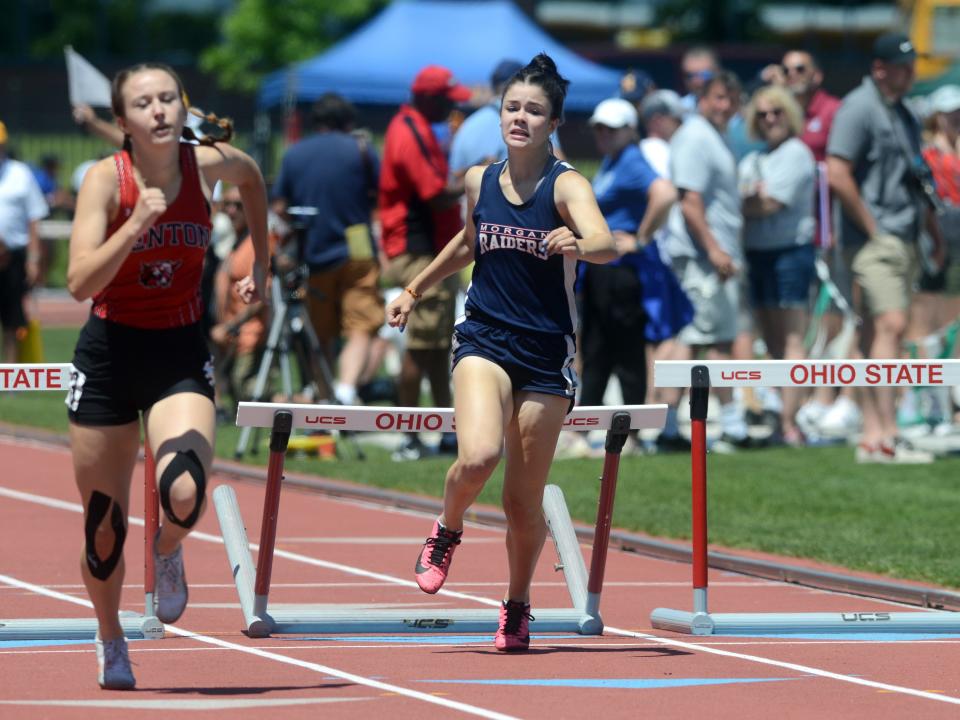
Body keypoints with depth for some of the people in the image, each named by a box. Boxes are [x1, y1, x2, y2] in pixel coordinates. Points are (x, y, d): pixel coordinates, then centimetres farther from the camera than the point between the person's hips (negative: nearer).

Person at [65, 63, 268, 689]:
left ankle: (168, 555, 11)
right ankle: (110, 641, 34)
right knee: (104, 525, 7)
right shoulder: (107, 178, -14)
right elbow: (81, 283, -24)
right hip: (110, 354, -1)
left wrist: (261, 265, 21)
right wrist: (137, 223, -33)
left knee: (185, 494, -26)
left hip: (181, 353, 1)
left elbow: (252, 177, 21)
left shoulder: (210, 163, -6)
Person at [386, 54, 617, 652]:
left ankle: (518, 605, 29)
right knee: (478, 456, -27)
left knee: (525, 501, 3)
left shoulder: (566, 185, -9)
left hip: (547, 355, -2)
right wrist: (416, 290, 33)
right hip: (484, 339, 2)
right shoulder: (480, 181, 4)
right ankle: (448, 531, 6)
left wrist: (578, 246, -50)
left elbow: (606, 244, -29)